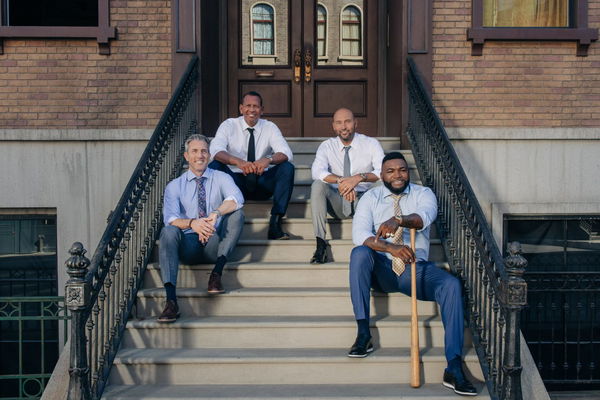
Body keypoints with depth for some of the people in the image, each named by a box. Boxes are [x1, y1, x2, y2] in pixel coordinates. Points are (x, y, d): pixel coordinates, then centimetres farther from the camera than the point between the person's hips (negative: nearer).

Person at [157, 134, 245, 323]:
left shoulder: (221, 178, 8)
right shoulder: (174, 186, 9)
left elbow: (237, 198, -15)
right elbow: (170, 217, -8)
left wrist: (216, 214, -34)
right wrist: (192, 223, -30)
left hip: (215, 245, 0)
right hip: (188, 246, 0)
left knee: (237, 213, -23)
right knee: (168, 231, -31)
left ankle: (217, 273, -29)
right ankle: (171, 301, -40)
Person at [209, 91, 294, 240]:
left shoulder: (270, 127, 1)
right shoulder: (229, 125, -3)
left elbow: (286, 153, -14)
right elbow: (216, 150, -21)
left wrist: (268, 160, -38)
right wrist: (238, 162, -41)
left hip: (263, 183, 1)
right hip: (236, 182, -1)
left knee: (287, 168, -25)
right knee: (214, 166, -27)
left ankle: (275, 223, -29)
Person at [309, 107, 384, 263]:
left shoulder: (371, 144, -2)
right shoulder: (327, 146, 1)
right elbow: (317, 171, -18)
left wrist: (359, 177, -35)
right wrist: (339, 180, -36)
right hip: (337, 202, 1)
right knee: (318, 185, -28)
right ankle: (320, 244, -29)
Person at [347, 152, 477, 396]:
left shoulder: (423, 193, 5)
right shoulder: (371, 198, 6)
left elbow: (425, 216, -20)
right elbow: (359, 234, -11)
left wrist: (398, 220, -43)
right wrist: (390, 247, -30)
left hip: (415, 268, 0)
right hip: (382, 270, 0)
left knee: (451, 284, -28)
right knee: (359, 253, -31)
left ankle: (454, 369, -31)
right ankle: (363, 334, -26)